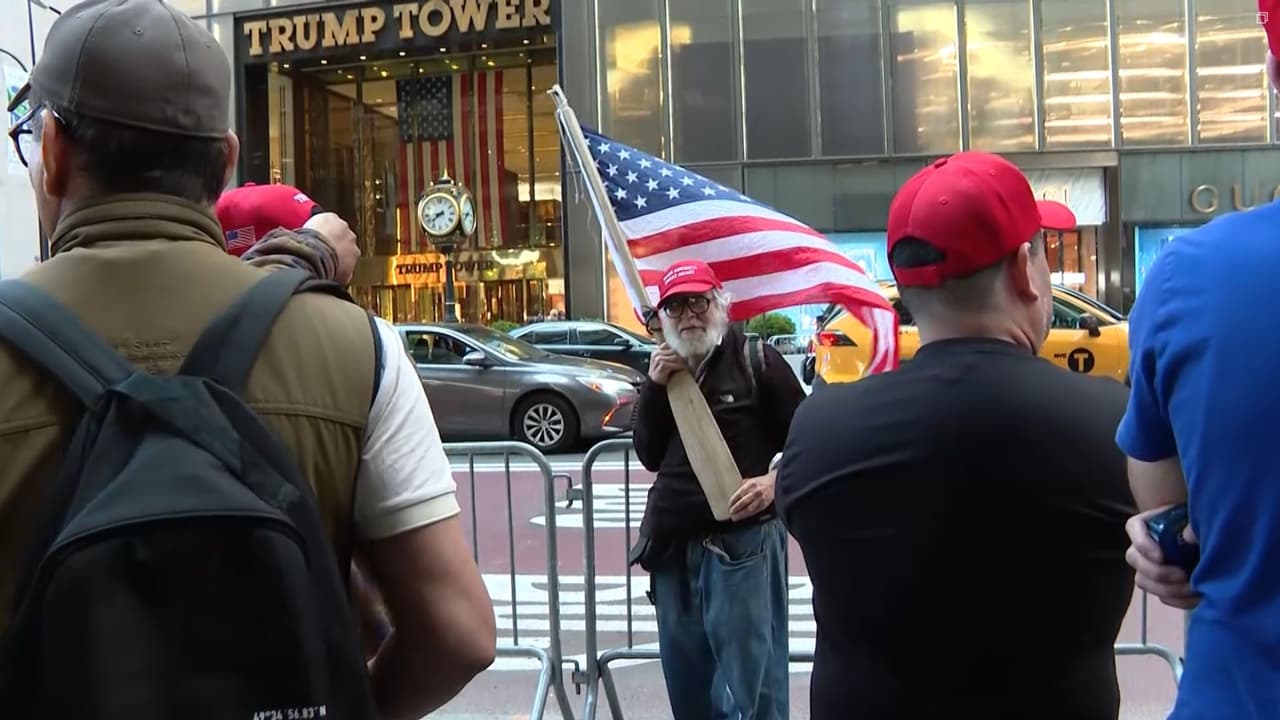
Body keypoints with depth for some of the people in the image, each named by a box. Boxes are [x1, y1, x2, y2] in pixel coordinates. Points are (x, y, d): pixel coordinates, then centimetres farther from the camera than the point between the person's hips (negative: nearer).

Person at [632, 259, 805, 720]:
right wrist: (654, 388, -3)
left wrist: (776, 480, -19)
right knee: (686, 680, 16)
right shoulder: (663, 372, 14)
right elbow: (649, 455, 9)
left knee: (748, 680, -4)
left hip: (742, 542, -6)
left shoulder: (755, 359, -3)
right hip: (672, 546, 6)